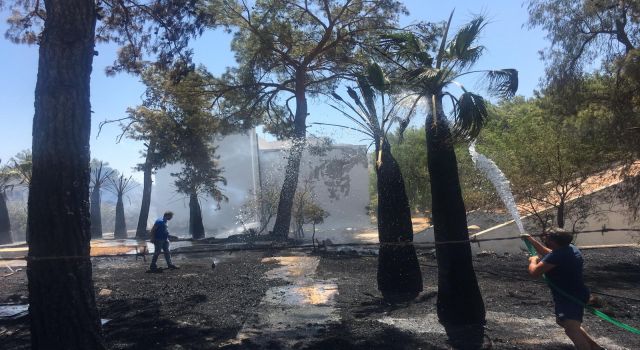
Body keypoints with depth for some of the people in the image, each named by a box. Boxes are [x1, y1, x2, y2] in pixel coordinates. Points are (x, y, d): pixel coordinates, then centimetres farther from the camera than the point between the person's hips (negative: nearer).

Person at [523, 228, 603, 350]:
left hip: (570, 298, -11)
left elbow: (535, 272, -26)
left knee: (571, 329, -28)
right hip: (576, 294, 11)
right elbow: (547, 253, 24)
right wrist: (531, 240, 28)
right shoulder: (571, 249, 6)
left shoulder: (557, 255, -26)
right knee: (563, 321, 32)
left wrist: (533, 260, -5)